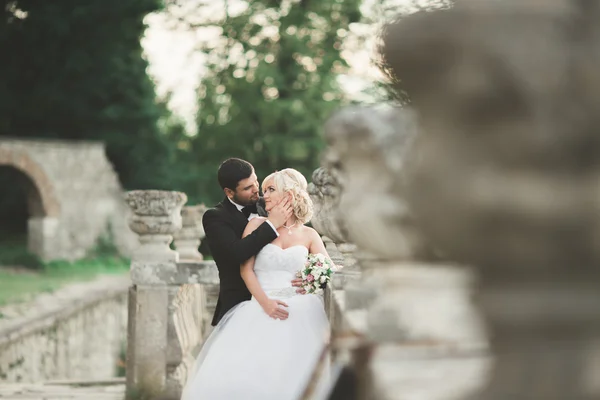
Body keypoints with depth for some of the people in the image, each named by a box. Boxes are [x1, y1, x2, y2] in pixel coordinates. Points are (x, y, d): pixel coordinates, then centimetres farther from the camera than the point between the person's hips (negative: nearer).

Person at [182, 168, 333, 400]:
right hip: (260, 308, -1)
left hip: (298, 309, 1)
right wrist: (265, 302, -14)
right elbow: (245, 270, 1)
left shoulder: (308, 235, 15)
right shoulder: (257, 225, 11)